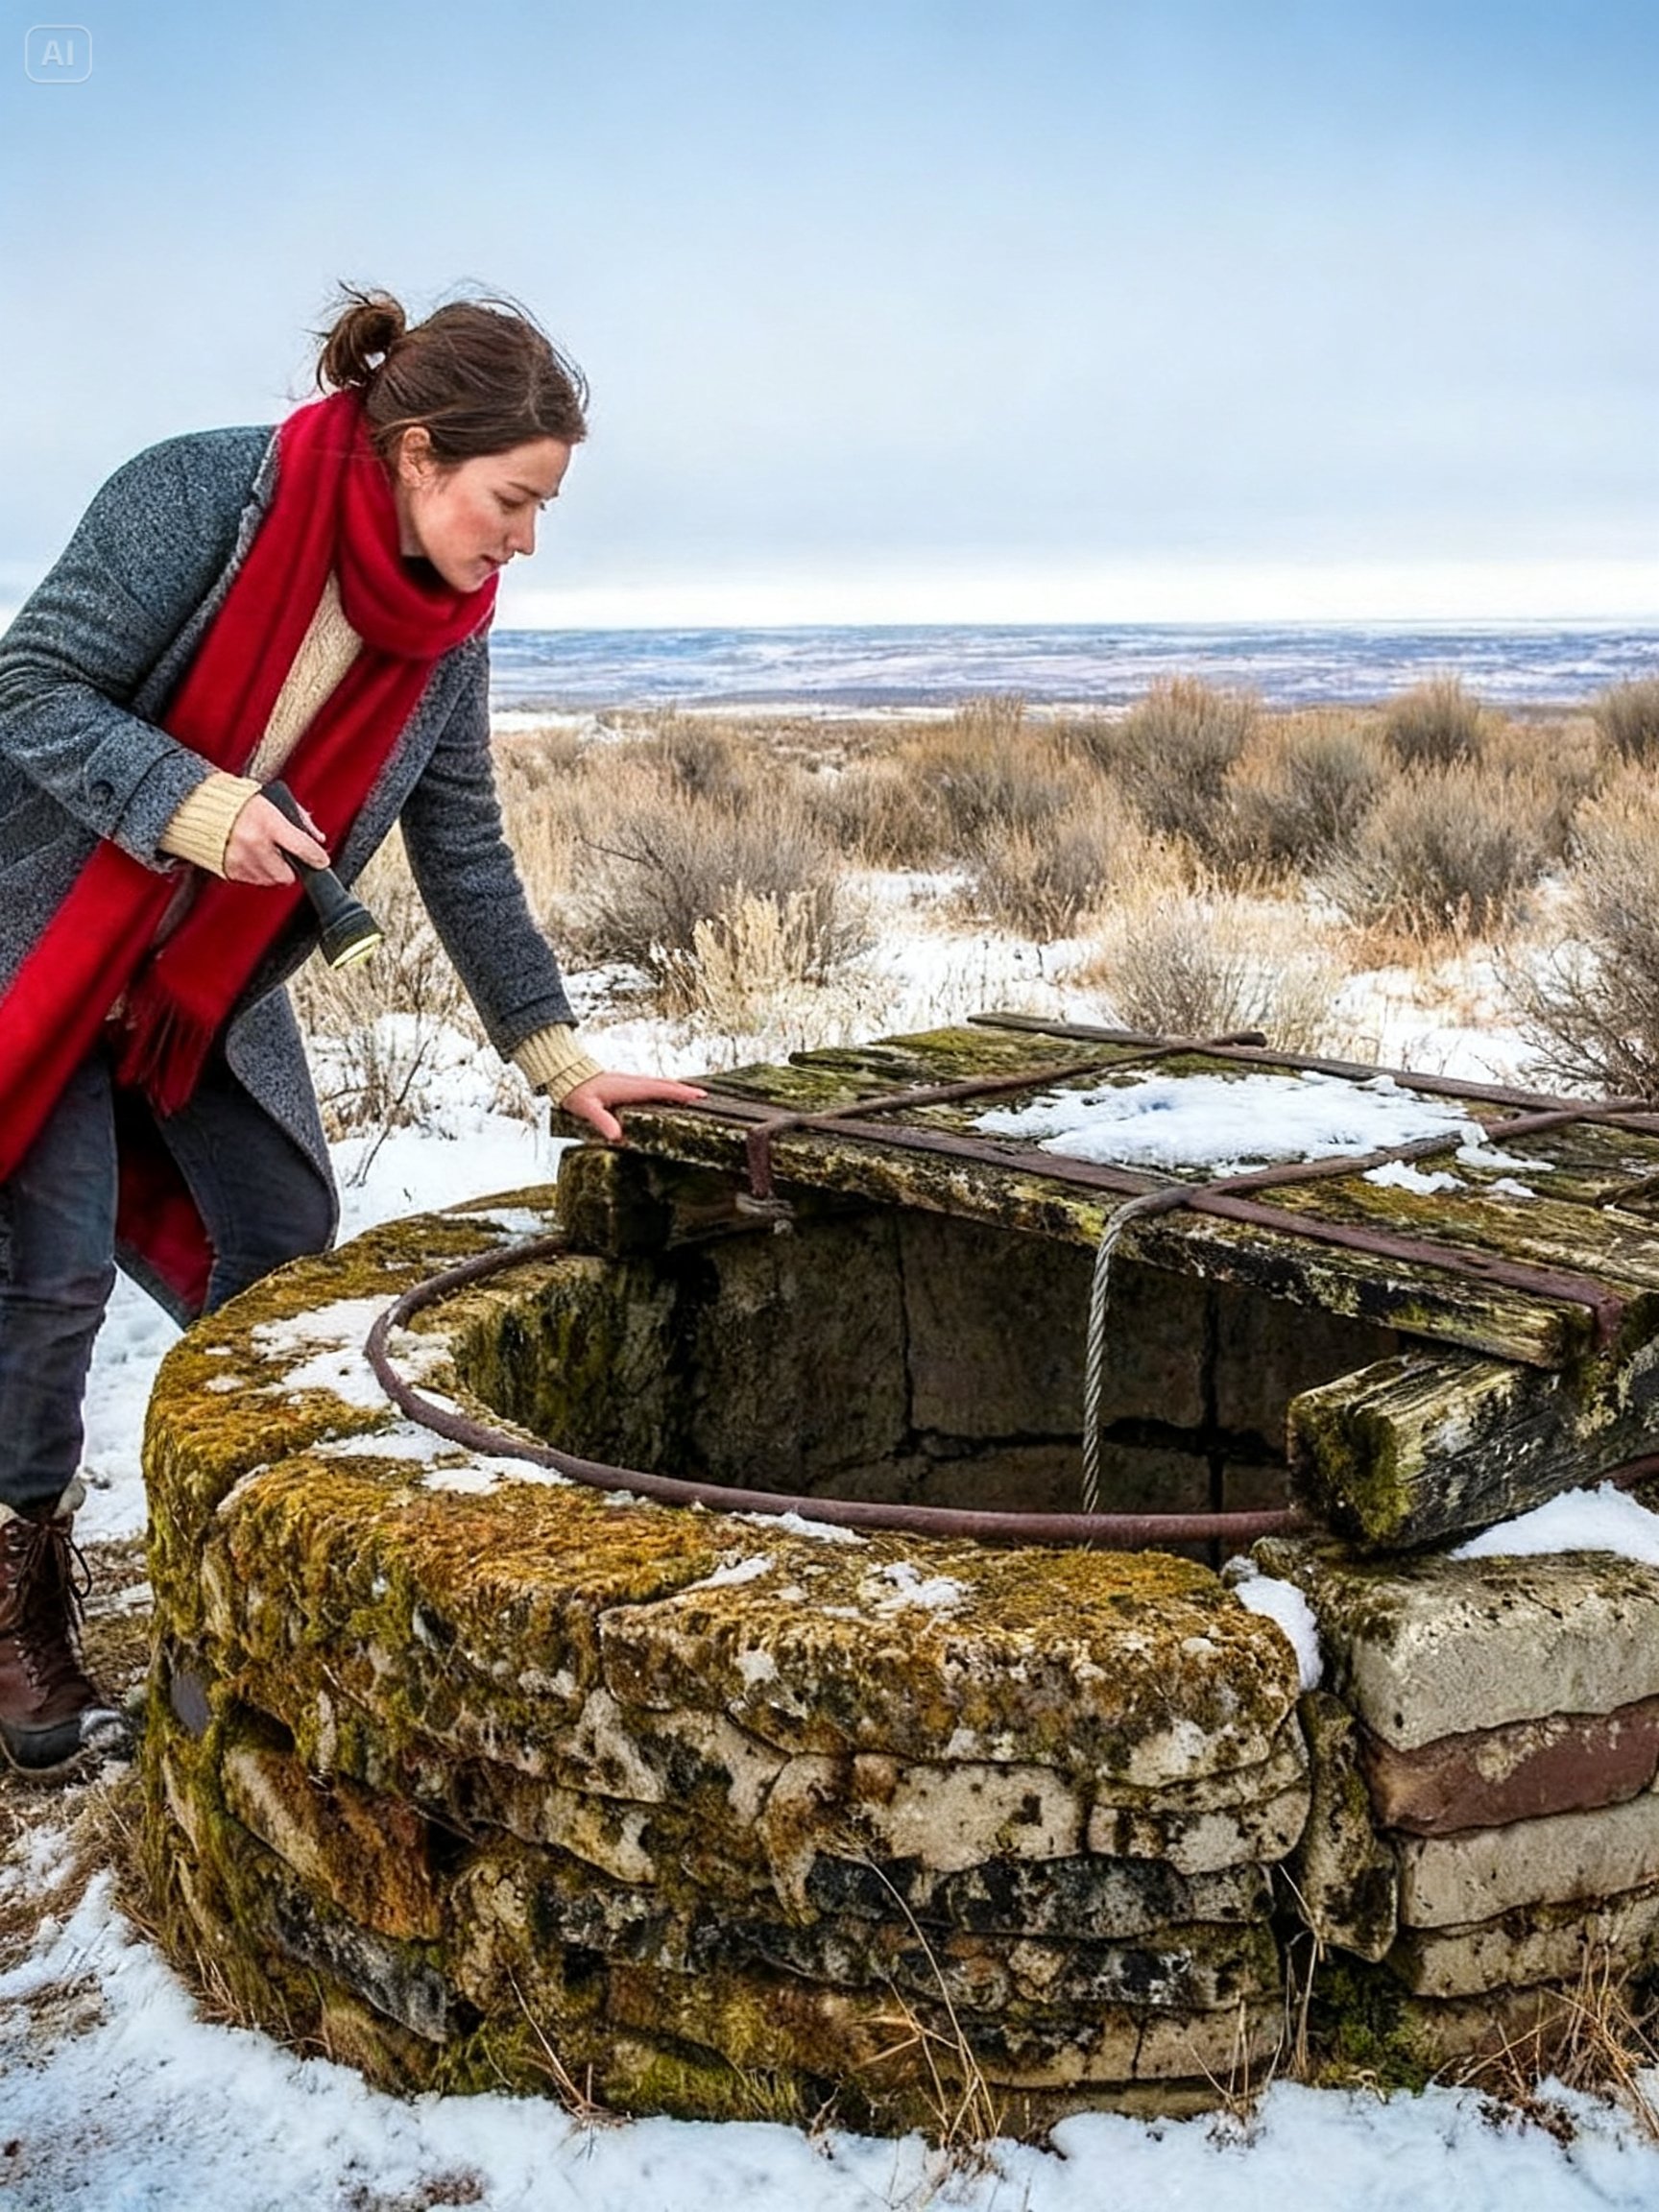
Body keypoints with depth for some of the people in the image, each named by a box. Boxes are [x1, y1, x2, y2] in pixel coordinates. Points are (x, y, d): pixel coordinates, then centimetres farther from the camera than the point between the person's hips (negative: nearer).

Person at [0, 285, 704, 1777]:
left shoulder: (446, 628, -4)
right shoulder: (201, 496, -22)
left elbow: (465, 853, 2)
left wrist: (558, 1058, -1)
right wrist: (196, 802, -34)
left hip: (219, 977, 6)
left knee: (285, 1249, 5)